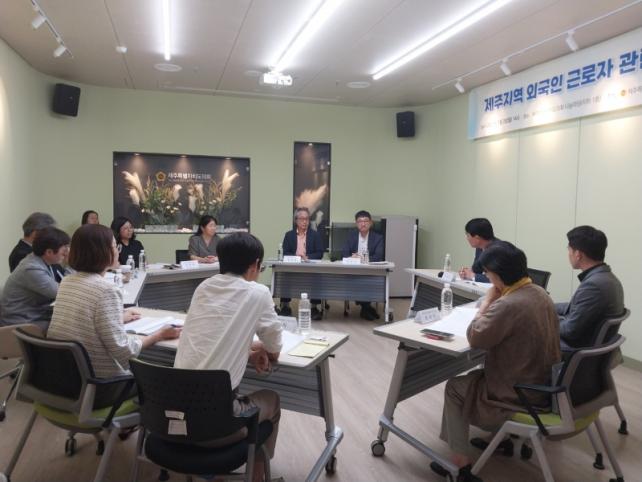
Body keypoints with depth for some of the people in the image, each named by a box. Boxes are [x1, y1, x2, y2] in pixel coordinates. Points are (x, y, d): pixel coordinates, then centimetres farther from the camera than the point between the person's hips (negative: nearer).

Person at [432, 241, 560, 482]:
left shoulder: (508, 305, -30)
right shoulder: (540, 293, 0)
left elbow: (475, 338, -18)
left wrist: (487, 300, -11)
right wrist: (493, 301, 0)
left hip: (520, 395, -8)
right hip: (544, 384, 9)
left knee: (454, 388, 11)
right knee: (478, 374, 29)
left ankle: (460, 462, 16)